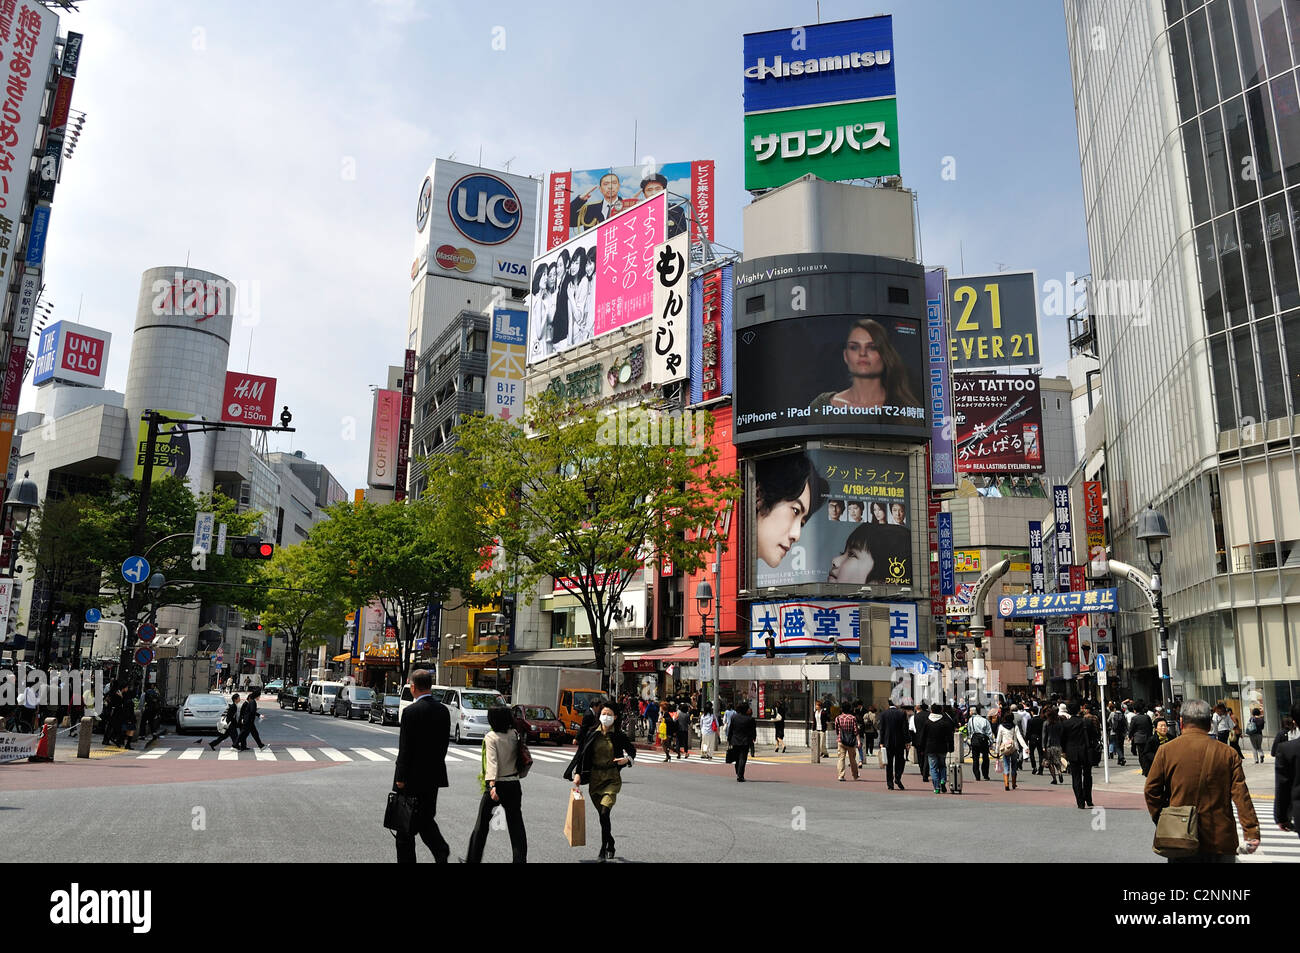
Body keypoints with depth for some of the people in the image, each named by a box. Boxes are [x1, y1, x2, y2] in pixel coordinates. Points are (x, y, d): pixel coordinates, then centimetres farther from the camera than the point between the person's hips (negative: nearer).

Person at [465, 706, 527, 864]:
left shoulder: (491, 737, -12)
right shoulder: (514, 735, 1)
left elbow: (492, 762, -23)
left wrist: (492, 785, -31)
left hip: (496, 785, -4)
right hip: (514, 784, 4)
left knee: (482, 824, 11)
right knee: (516, 824, 8)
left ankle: (473, 859, 20)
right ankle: (521, 858, 4)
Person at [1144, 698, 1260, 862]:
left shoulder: (1166, 750, -2)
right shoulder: (1228, 753, -1)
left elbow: (1151, 791, -1)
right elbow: (1241, 795, -5)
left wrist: (1162, 822, 11)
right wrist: (1252, 832, -2)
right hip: (1220, 842, 0)